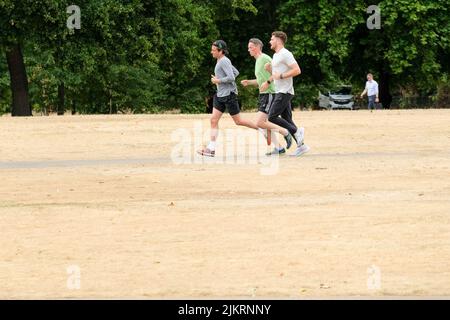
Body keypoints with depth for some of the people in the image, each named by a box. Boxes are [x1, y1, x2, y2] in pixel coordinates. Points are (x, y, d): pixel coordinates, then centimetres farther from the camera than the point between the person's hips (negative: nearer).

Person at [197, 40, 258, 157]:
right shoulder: (221, 61, 15)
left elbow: (231, 77, -24)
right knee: (214, 120, 0)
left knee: (238, 121, -2)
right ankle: (211, 148, -4)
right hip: (220, 95, 10)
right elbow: (236, 72, 23)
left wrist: (218, 80, -13)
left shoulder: (224, 61, -15)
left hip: (229, 95, -10)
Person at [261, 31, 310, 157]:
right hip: (280, 92, 10)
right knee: (287, 120, 6)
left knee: (272, 117, -14)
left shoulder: (285, 54, -12)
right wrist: (268, 82, 14)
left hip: (284, 92, -10)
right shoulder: (276, 56, 19)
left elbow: (297, 70, -21)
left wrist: (281, 76, -20)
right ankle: (301, 145, 4)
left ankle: (296, 131, -8)